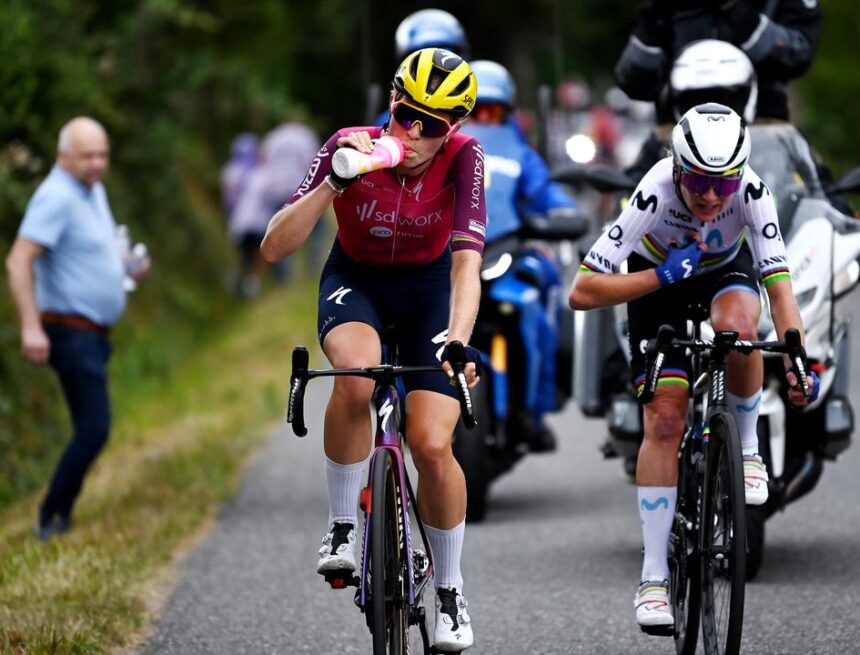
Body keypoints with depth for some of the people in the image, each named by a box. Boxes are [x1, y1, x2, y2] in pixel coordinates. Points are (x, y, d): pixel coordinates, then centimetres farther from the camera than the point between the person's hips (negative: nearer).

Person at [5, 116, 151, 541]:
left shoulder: (92, 191, 13)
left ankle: (60, 522, 16)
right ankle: (51, 520, -10)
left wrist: (128, 267, 10)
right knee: (94, 429, -15)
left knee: (91, 431, 11)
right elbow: (18, 260, -25)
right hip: (70, 331, -10)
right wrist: (30, 326, -32)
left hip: (92, 333, 10)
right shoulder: (57, 196, -17)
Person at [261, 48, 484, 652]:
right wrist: (335, 182, -41)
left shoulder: (462, 157, -24)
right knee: (357, 374, -36)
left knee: (433, 446, -14)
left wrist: (457, 342, -49)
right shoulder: (352, 148, -25)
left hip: (428, 286, 0)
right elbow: (275, 248, -29)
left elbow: (467, 261, -32)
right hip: (355, 279, 0)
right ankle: (342, 529, -16)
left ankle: (450, 592, 8)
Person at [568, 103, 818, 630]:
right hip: (658, 278, -1)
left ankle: (747, 446, -8)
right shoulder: (654, 195, -37)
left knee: (735, 324, -36)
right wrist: (661, 275, -43)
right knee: (664, 418, -13)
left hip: (726, 270, 1)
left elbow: (780, 288, -36)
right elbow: (583, 291, -36)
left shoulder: (751, 191, -34)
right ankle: (654, 576, -7)